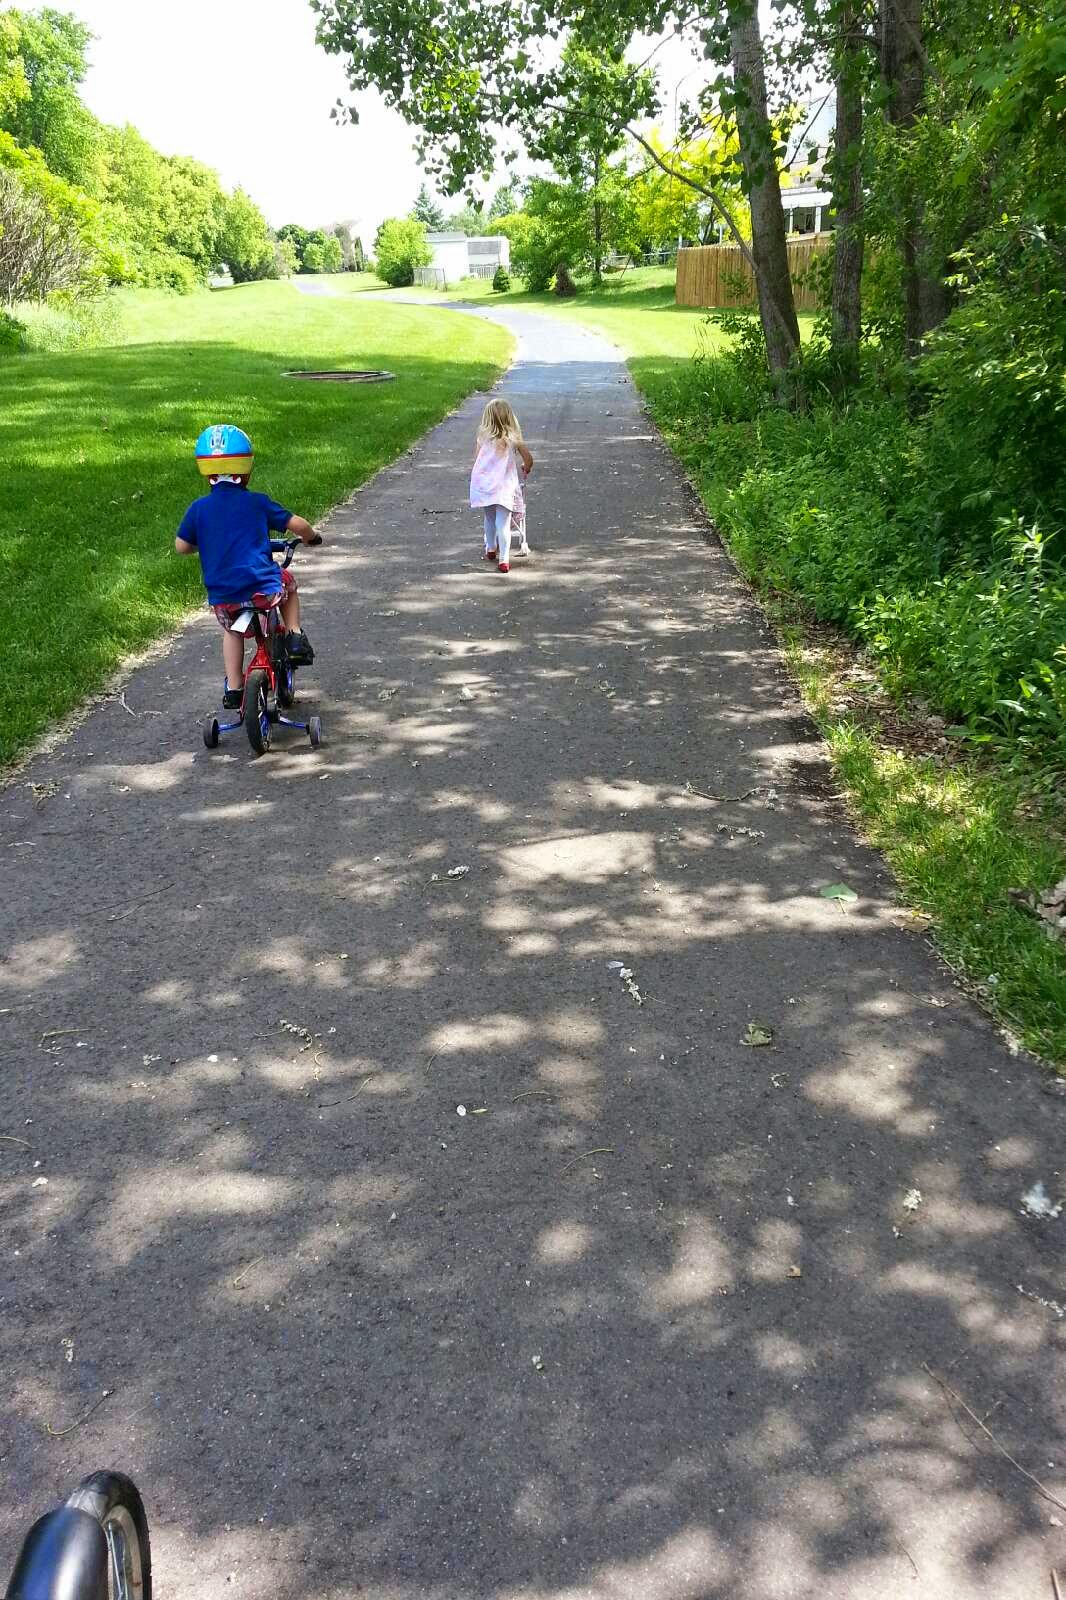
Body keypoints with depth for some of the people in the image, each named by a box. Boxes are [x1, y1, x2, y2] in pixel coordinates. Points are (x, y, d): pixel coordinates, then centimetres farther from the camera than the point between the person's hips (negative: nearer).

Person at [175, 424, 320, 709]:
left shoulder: (198, 508, 1)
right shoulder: (257, 503, -1)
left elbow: (181, 547, 7)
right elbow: (297, 525, 1)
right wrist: (311, 536, 24)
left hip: (222, 597, 2)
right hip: (263, 588, -2)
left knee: (232, 631, 31)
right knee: (288, 584, 32)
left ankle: (233, 688, 22)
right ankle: (294, 637, 18)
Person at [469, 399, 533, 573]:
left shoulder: (483, 437, 0)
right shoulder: (513, 438, -3)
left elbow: (476, 460, 6)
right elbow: (528, 460, -1)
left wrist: (474, 479, 22)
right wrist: (525, 470, 21)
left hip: (483, 485, 3)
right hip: (504, 487, -2)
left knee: (489, 519, 22)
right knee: (503, 524, -2)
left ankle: (490, 550, 37)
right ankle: (504, 559, -8)